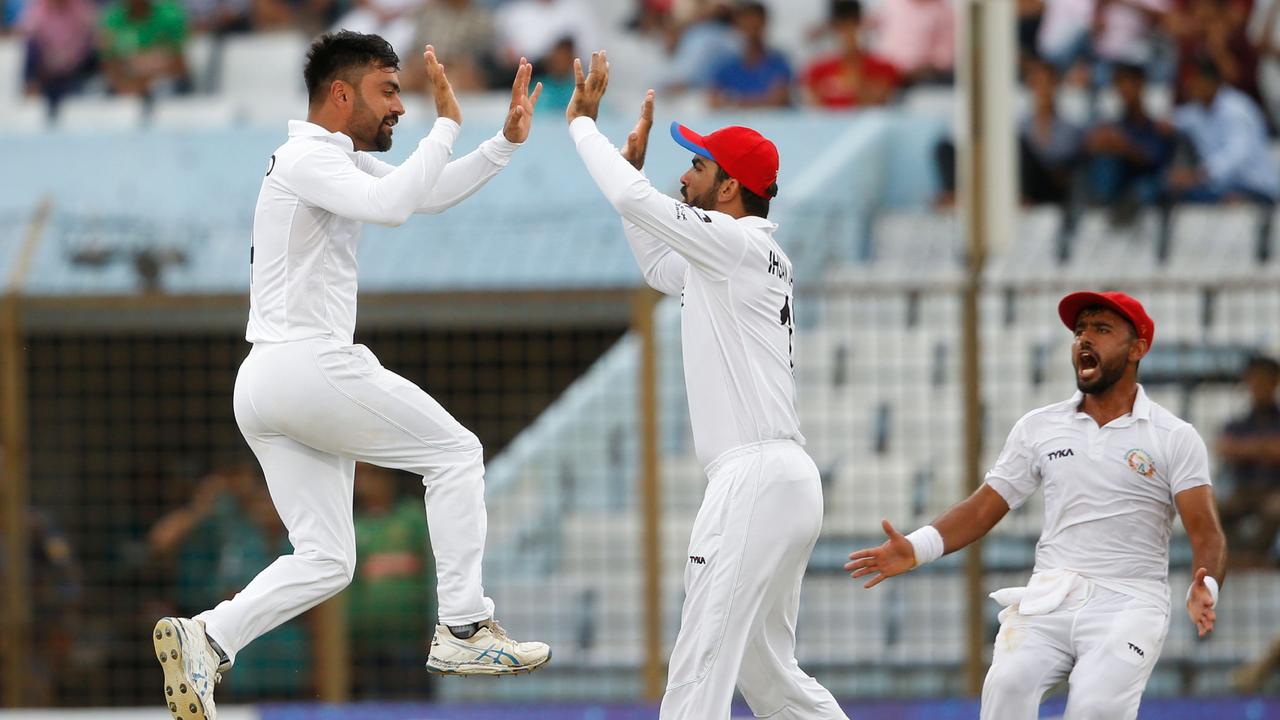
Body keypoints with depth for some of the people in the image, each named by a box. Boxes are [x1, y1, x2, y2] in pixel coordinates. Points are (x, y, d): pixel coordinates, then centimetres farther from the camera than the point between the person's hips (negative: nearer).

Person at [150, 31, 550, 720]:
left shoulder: (343, 160, 20)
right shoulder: (307, 157, -10)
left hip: (263, 390, 9)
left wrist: (506, 142, 15)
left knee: (324, 562, 6)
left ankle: (204, 638, -11)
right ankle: (464, 630, 1)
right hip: (312, 367, -9)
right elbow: (393, 204, -26)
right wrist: (447, 122, -17)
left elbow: (430, 192, 27)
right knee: (457, 455, 5)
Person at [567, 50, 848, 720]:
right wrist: (632, 161, 31)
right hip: (784, 481, 11)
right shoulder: (730, 261, 20)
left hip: (756, 480, -11)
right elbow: (659, 267, 38)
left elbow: (633, 202, -17)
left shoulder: (738, 242, -8)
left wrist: (583, 122, -2)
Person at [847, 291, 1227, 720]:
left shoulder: (1175, 438, 6)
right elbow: (983, 508, 15)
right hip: (1049, 598, 2)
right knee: (1008, 684, -27)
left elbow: (1206, 533, -2)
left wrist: (1205, 588, -25)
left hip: (1128, 603, -2)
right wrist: (916, 549, -3)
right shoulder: (1039, 427, 15)